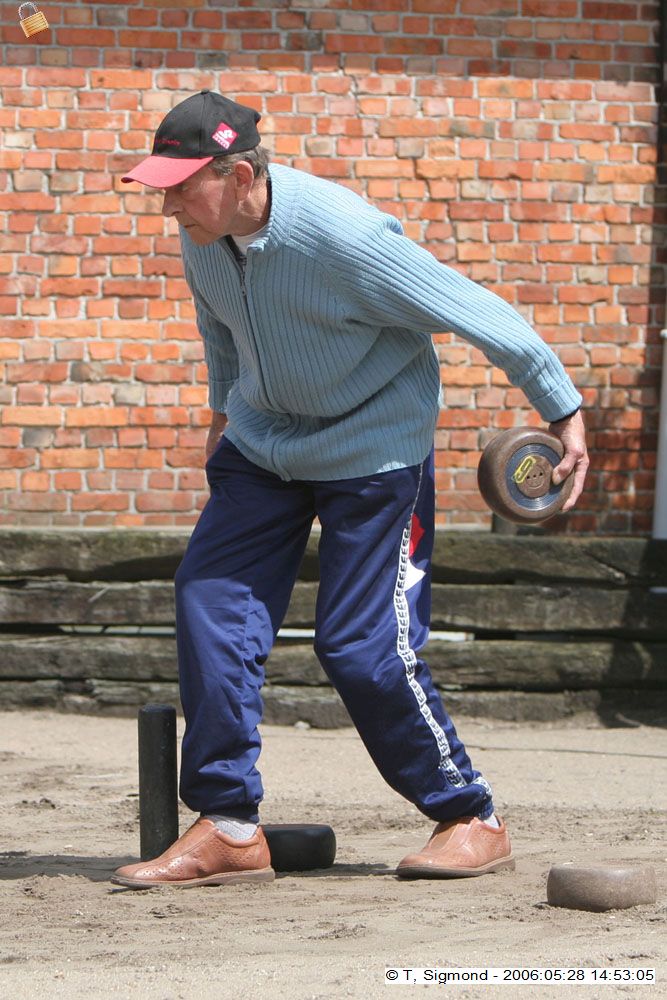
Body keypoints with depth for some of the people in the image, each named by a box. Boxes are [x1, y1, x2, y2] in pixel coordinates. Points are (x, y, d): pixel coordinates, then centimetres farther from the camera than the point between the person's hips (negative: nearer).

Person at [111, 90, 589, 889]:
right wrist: (224, 410, 27)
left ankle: (472, 819, 9)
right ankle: (228, 830, -4)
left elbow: (477, 314, -21)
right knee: (210, 604, -8)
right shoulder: (202, 235, -9)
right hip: (261, 445, 6)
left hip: (375, 455, -6)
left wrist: (562, 409, -13)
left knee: (362, 647, -9)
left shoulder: (345, 237, -30)